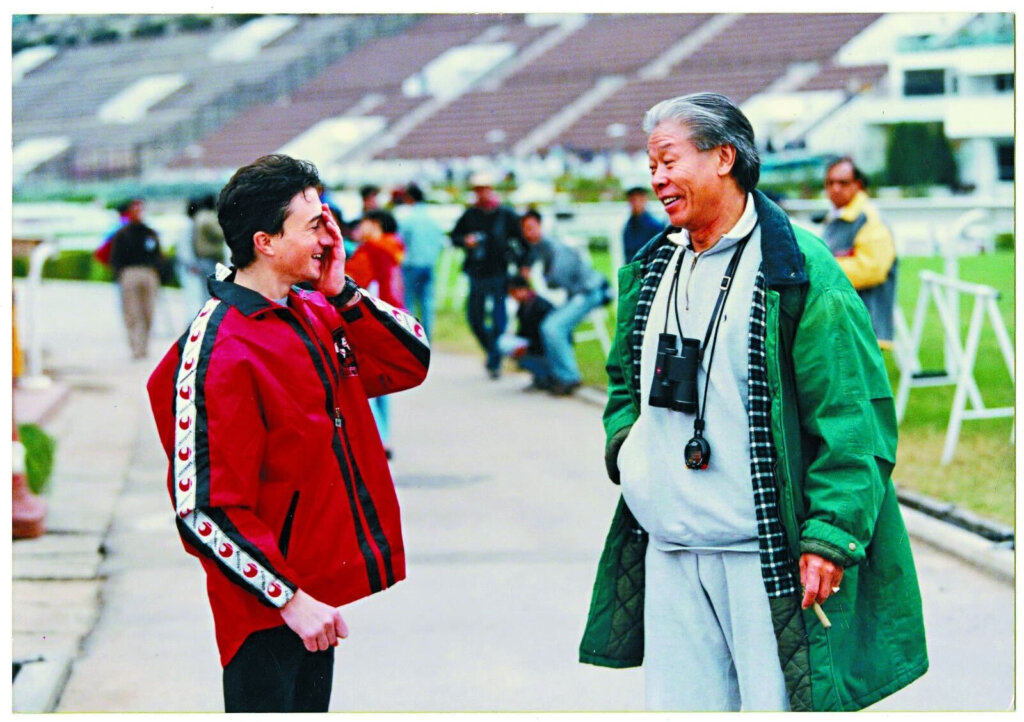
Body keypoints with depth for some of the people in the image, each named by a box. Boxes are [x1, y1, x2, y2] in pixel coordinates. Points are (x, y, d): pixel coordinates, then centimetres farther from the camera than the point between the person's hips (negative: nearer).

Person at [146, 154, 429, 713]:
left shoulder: (316, 313, 6)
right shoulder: (217, 352, -20)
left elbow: (411, 363, 7)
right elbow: (207, 510, -22)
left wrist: (343, 293, -5)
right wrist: (290, 598, -21)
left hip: (320, 591, 8)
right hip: (268, 610, -8)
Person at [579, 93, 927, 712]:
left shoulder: (799, 272, -9)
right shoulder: (650, 270, 14)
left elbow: (853, 421, -12)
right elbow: (625, 379, 29)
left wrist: (828, 539, -18)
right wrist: (625, 439, 8)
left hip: (764, 556, -6)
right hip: (668, 553, 7)